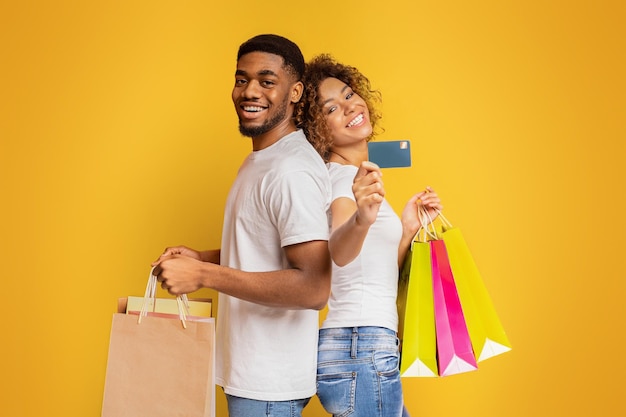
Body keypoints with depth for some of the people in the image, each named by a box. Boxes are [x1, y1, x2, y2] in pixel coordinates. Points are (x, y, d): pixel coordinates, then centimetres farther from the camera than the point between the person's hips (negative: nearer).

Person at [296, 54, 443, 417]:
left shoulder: (355, 176, 14)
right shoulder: (343, 178, -14)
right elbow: (338, 251, -37)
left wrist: (410, 228, 3)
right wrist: (361, 219, -56)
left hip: (371, 351, 10)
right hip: (362, 355, -10)